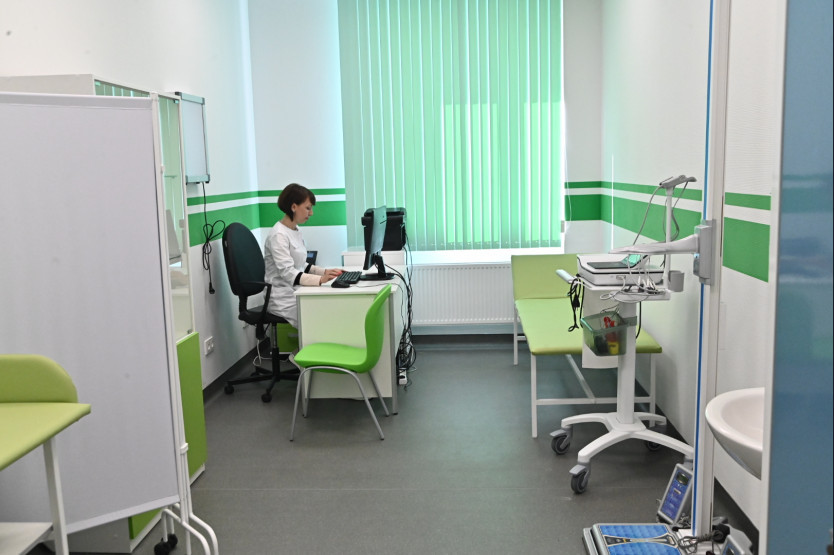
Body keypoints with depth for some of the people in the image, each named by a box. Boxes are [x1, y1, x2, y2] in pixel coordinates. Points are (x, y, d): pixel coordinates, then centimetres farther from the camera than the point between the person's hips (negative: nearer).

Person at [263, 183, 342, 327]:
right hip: (284, 300, -9)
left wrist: (325, 271, 2)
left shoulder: (295, 230, 13)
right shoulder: (278, 235, -15)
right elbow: (287, 273, -24)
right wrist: (320, 279, -35)